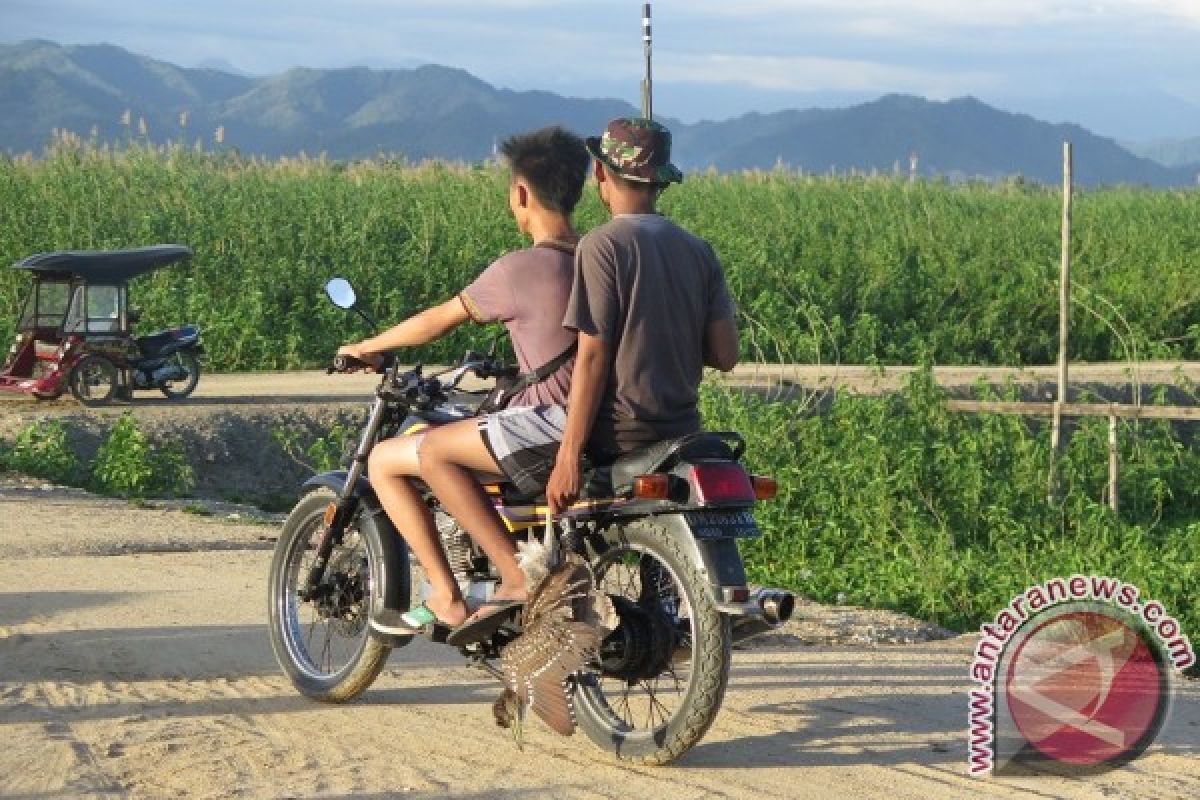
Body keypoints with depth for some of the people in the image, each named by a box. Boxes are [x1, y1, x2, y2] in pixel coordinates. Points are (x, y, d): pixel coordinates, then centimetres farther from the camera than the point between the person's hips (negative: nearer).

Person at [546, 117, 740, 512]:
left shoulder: (602, 246, -10)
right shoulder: (698, 250, 8)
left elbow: (592, 357, -15)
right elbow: (726, 354, 5)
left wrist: (568, 457, -14)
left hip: (619, 442, -7)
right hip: (683, 433, 7)